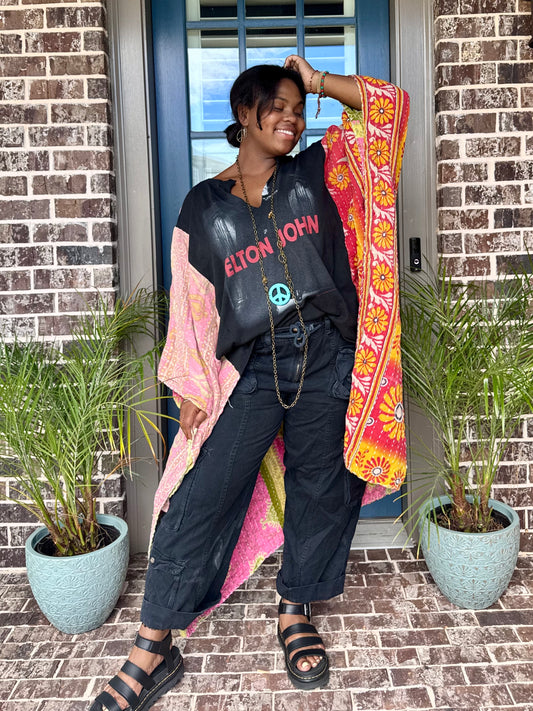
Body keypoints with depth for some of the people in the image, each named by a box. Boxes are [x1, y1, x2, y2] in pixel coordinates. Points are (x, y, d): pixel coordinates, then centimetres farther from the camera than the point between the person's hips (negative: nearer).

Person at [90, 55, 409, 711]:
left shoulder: (315, 173, 11)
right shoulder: (204, 206, 6)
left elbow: (386, 107, 10)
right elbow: (192, 304, 4)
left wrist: (318, 82, 8)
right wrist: (192, 387, 0)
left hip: (326, 360, 2)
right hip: (252, 367, -1)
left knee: (318, 486, 10)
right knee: (201, 495, -5)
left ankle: (295, 612, 33)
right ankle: (152, 650, 9)